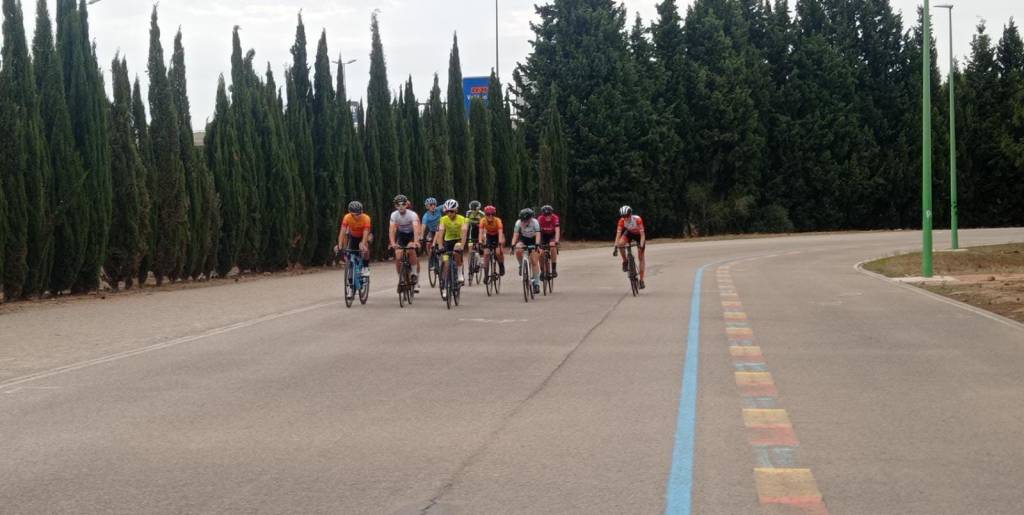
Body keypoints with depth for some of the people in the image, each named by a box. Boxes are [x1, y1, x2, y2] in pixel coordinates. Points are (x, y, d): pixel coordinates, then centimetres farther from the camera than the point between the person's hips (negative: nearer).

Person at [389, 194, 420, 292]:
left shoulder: (412, 214, -27)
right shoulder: (394, 215, -20)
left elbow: (416, 228, -40)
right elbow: (392, 229, -29)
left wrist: (415, 242, -57)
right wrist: (393, 243, -46)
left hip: (412, 235, -2)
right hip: (401, 235, 3)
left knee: (411, 250, -30)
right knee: (398, 257, -14)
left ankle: (415, 276, -14)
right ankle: (400, 279, 5)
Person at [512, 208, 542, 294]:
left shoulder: (534, 222, -27)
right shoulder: (518, 223, -22)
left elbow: (538, 234, -35)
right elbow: (515, 235, -27)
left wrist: (537, 244, -51)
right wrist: (513, 245, -42)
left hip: (533, 240, -2)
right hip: (523, 240, 2)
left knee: (534, 262, -11)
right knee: (518, 250, -32)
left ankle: (537, 283, -5)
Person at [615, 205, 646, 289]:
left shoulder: (637, 219, -36)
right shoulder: (622, 221, -28)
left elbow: (642, 234, -36)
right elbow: (618, 234, -30)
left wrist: (641, 246, -47)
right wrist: (615, 247, -40)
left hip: (639, 235, -2)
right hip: (629, 233, 2)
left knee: (641, 257, -4)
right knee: (620, 243, -31)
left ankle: (641, 281, 2)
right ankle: (625, 262, -8)